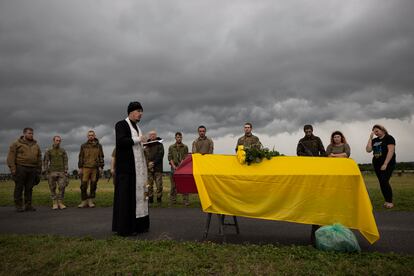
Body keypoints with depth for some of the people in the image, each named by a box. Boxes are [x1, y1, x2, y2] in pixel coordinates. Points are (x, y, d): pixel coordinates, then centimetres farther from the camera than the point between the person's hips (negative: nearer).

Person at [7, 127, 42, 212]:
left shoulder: (36, 145, 14)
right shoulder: (16, 144, 1)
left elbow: (39, 159, 16)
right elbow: (11, 157, -5)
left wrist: (39, 170, 10)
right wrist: (13, 169, -14)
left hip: (32, 169, 4)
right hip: (20, 168, -4)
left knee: (29, 188, 5)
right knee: (19, 187, 0)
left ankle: (28, 205, 10)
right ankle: (18, 206, 6)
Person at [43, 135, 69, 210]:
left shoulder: (63, 151, 9)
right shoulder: (49, 151, 4)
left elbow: (65, 161, 5)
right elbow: (45, 161, 0)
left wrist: (66, 171, -5)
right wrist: (46, 171, -10)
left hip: (61, 172, 1)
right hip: (52, 172, -1)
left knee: (62, 187, -7)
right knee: (53, 188, 2)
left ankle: (60, 203, 1)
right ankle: (54, 203, 8)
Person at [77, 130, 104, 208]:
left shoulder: (98, 146, 8)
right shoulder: (83, 146, 9)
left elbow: (101, 157, 6)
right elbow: (81, 157, 7)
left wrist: (101, 167, -2)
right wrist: (80, 167, 0)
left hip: (95, 168, 0)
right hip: (85, 168, 0)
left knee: (93, 185, 3)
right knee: (83, 185, -4)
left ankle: (91, 201, 11)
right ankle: (84, 201, 5)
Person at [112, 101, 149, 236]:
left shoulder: (136, 127, 19)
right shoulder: (121, 124, -5)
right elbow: (121, 141, -19)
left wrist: (143, 147, 7)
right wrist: (138, 139, -15)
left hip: (138, 166, 8)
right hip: (126, 166, -8)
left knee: (138, 193, 7)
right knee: (126, 195, -6)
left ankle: (137, 224, 13)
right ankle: (125, 227, 1)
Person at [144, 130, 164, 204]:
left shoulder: (159, 144, 8)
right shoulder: (146, 145, 13)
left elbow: (160, 155, -2)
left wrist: (154, 163, -11)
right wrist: (148, 164, -6)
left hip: (157, 167, -1)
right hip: (148, 168, 2)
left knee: (159, 184, -4)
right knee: (149, 184, 1)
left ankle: (159, 198, 5)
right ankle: (150, 198, 9)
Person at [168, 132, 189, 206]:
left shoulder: (185, 147, 8)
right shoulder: (171, 147, 10)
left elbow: (185, 158, 1)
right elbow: (170, 158, 5)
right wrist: (174, 166, -7)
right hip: (174, 168, 1)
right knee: (173, 185, 3)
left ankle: (185, 200, 1)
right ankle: (172, 200, 11)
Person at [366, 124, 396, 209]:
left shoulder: (389, 138, -3)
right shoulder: (374, 140, 13)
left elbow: (391, 151, -12)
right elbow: (368, 150, 2)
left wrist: (385, 164, -18)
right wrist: (370, 138, 1)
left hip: (387, 164, -6)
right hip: (377, 164, 6)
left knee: (384, 181, -14)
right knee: (382, 183, 6)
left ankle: (390, 201, -3)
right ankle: (387, 201, 13)